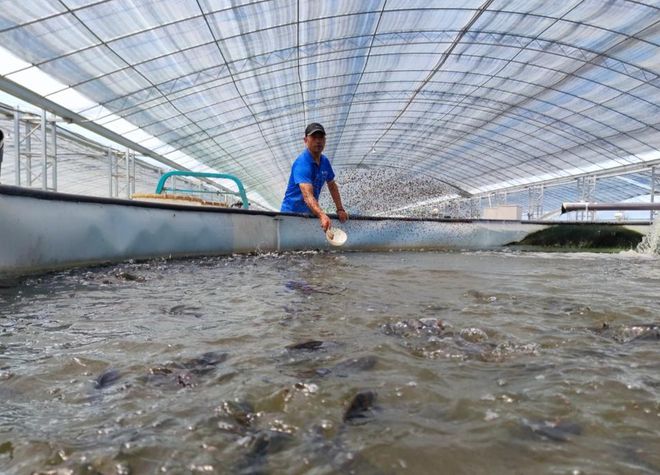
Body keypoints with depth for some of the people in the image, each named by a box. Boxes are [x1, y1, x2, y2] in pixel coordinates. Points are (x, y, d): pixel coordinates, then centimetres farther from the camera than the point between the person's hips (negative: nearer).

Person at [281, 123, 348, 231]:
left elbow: (332, 186, 18)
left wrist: (340, 209, 10)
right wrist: (322, 215, -49)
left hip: (311, 213, 8)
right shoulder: (302, 164, -22)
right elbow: (308, 196, -35)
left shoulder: (325, 161, 5)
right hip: (292, 212, -8)